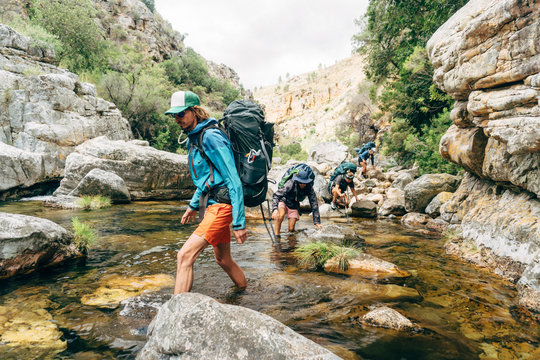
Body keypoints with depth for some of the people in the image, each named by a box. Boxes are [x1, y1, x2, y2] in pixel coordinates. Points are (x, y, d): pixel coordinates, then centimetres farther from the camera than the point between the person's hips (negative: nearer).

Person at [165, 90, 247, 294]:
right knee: (223, 260, 21)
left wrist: (239, 223, -22)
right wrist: (193, 205, 27)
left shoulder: (211, 137, -18)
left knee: (185, 256, -15)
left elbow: (234, 181, -21)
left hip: (222, 205, -10)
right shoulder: (193, 138, 13)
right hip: (215, 204, 10)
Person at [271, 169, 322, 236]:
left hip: (294, 206, 3)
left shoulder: (309, 188, -20)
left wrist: (317, 222, -19)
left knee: (291, 229, -9)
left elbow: (314, 204, -16)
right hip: (284, 201, -3)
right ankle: (276, 235, -21)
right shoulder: (290, 184, -30)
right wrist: (274, 209, -51)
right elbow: (276, 195, -35)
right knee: (281, 214, -36)